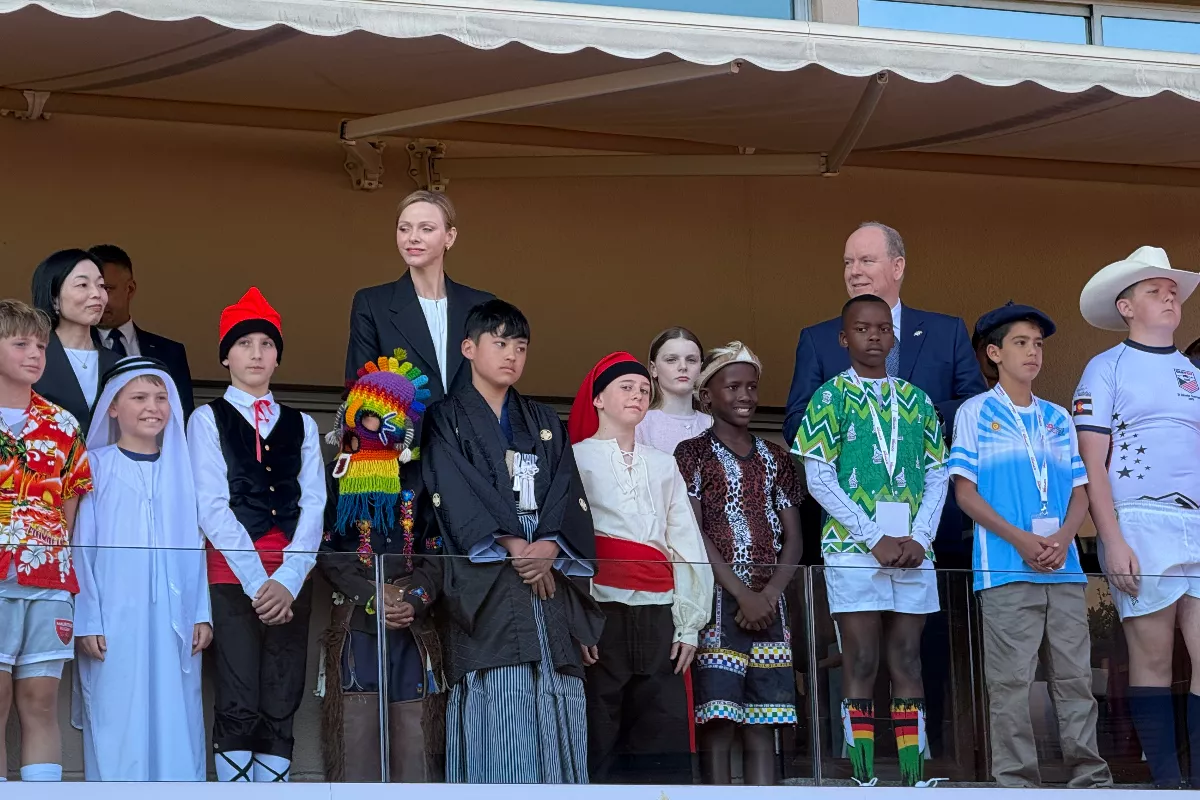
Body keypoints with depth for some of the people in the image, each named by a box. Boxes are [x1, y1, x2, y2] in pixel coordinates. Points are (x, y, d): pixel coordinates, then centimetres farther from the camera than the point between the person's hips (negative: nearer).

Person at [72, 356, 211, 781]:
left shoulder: (182, 468, 12)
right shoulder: (96, 465, 2)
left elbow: (195, 546, 12)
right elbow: (82, 546, -1)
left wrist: (202, 613, 5)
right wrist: (87, 620, -7)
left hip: (174, 621, 3)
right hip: (114, 620, -3)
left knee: (176, 726, 2)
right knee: (117, 727, -3)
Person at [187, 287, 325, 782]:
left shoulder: (301, 425, 17)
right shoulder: (207, 419, 7)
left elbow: (314, 505, 5)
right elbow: (212, 506, -4)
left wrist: (288, 580, -10)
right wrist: (257, 581, -13)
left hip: (290, 581, 3)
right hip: (232, 576, -3)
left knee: (281, 710, 1)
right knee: (239, 709, -10)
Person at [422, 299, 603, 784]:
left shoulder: (545, 423, 21)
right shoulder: (447, 420, 9)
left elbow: (567, 492, 8)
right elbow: (456, 494, -6)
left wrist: (549, 547, -11)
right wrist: (513, 546, -16)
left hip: (550, 575, 4)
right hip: (486, 584, -4)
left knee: (554, 723, -3)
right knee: (496, 728, -11)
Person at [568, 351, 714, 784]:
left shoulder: (663, 465, 19)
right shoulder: (577, 459, 7)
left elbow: (688, 546, 16)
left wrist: (689, 623, 5)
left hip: (659, 615, 4)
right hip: (602, 613, -4)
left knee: (665, 743, -1)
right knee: (598, 740, -6)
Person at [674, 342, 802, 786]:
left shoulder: (775, 459, 16)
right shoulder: (692, 454, 3)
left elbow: (792, 538, 11)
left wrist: (770, 594, -7)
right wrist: (743, 594, -12)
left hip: (768, 605, 4)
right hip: (716, 601, -4)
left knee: (762, 725, 2)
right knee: (717, 720, -9)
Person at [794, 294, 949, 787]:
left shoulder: (916, 400, 13)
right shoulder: (831, 396, 2)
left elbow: (938, 475, 10)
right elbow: (819, 478, -5)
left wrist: (920, 538, -5)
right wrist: (876, 539, -11)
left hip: (913, 553, 4)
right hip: (854, 548, -3)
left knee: (908, 664, 5)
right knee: (860, 665, -3)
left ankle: (913, 777, 7)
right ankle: (864, 779, -1)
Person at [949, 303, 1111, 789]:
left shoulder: (1058, 418, 17)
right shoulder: (976, 413, 5)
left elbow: (1079, 490, 14)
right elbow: (965, 492, -2)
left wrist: (1063, 538, -7)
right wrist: (1022, 541, -13)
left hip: (1064, 568, 4)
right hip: (1005, 570, -4)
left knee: (1075, 676, 4)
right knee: (1010, 680, -4)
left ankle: (1091, 778, 8)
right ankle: (1016, 781, 0)